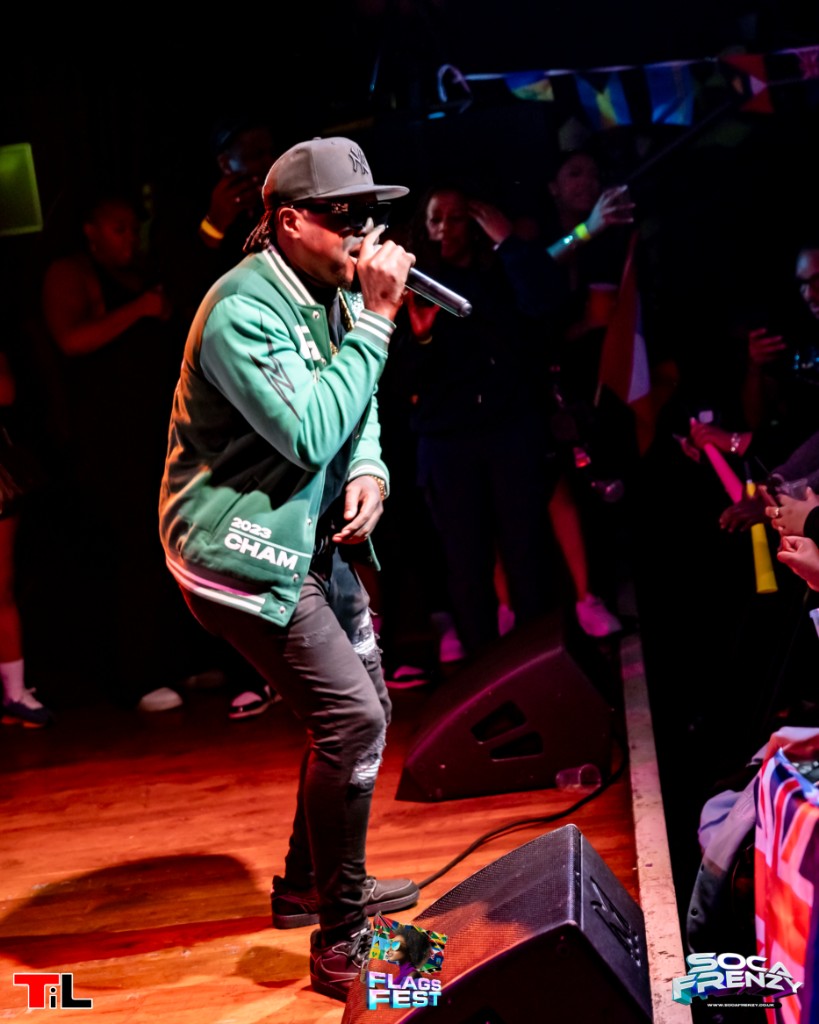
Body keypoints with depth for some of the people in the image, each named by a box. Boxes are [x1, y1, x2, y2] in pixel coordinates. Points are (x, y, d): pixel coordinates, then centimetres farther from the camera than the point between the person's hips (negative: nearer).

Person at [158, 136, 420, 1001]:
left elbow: (353, 408, 15)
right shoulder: (242, 311, -23)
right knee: (352, 720, -15)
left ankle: (311, 883, 36)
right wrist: (375, 321, -25)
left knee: (361, 707, 17)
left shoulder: (333, 292, 5)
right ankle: (340, 942, -3)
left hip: (311, 535, 10)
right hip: (241, 548, -10)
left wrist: (371, 470, -7)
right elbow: (309, 434, -28)